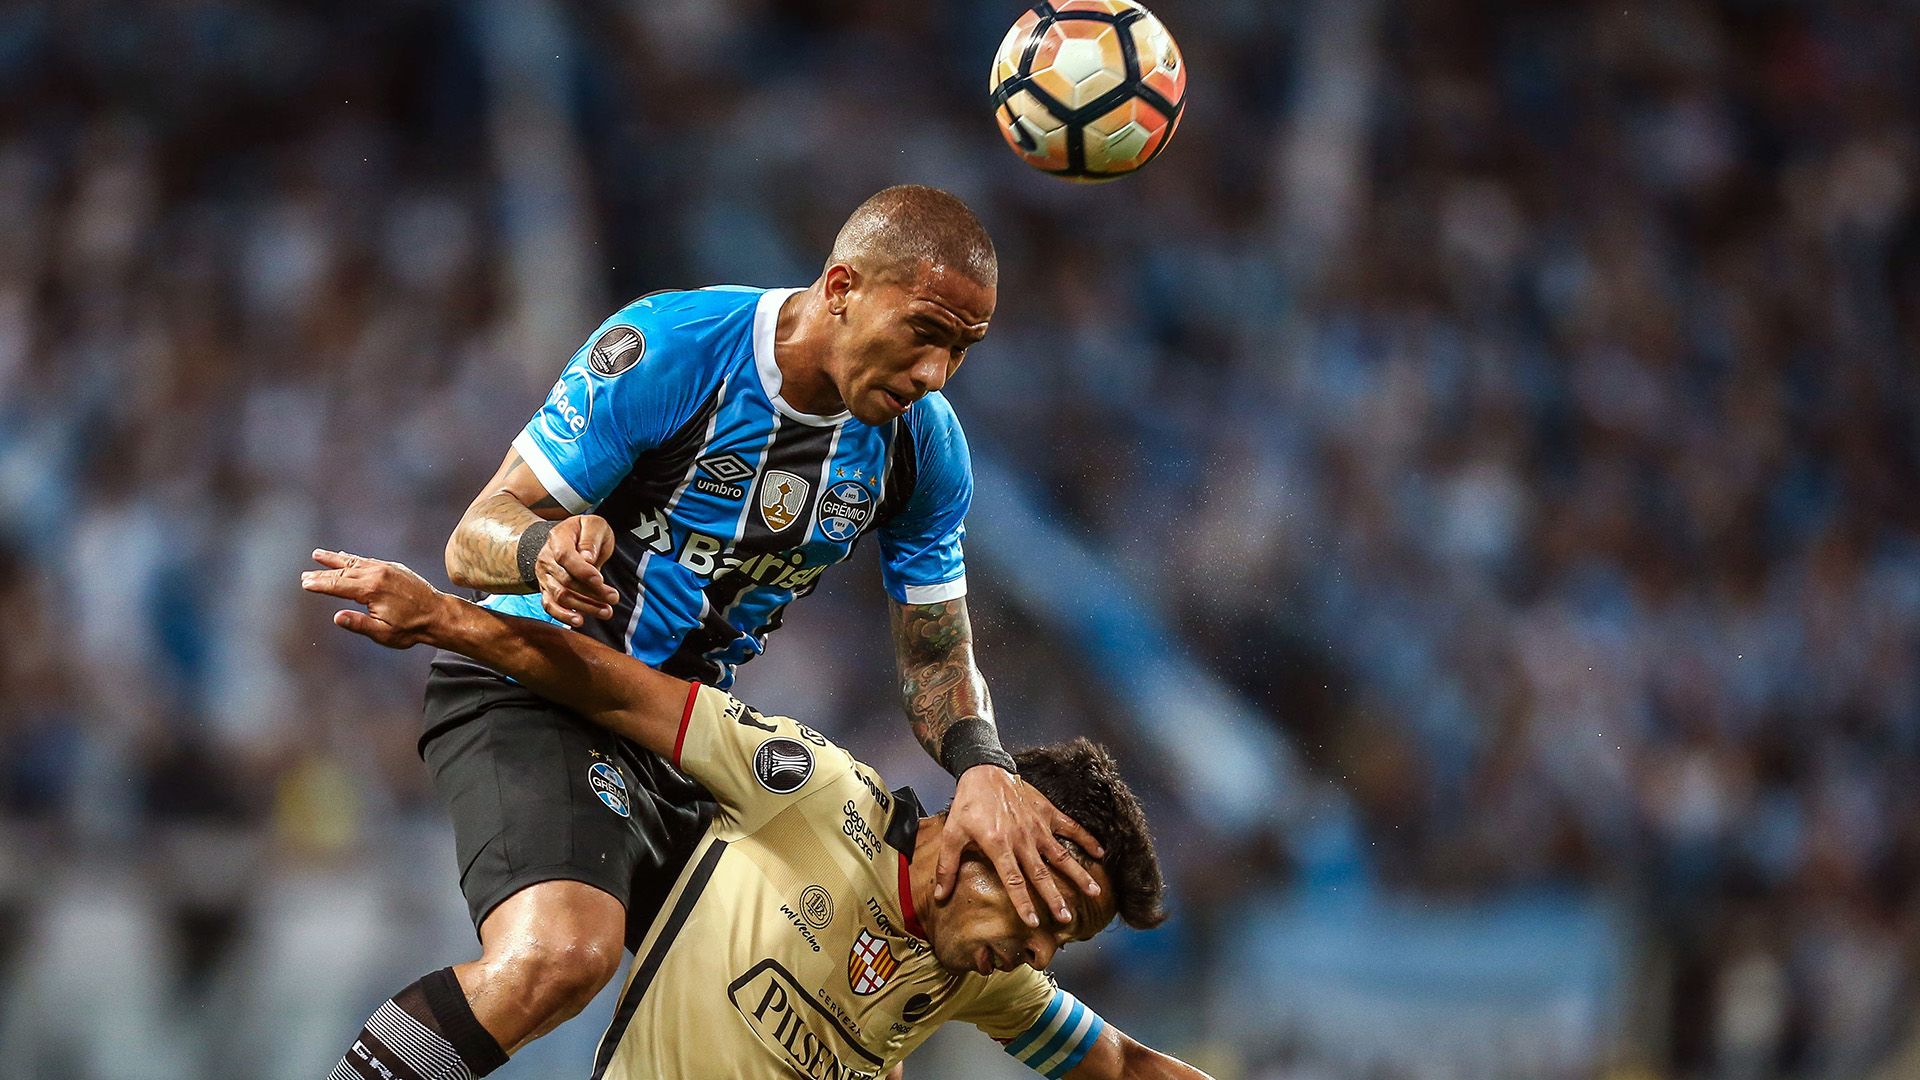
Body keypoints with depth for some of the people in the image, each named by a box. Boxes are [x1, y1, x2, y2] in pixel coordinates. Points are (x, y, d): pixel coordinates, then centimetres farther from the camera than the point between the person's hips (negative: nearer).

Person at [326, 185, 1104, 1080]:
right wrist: (544, 550, -42)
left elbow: (936, 654, 7)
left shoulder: (924, 445, -3)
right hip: (530, 693, -7)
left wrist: (982, 767, -16)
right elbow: (474, 543, -17)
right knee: (560, 956, -36)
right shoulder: (665, 350, -20)